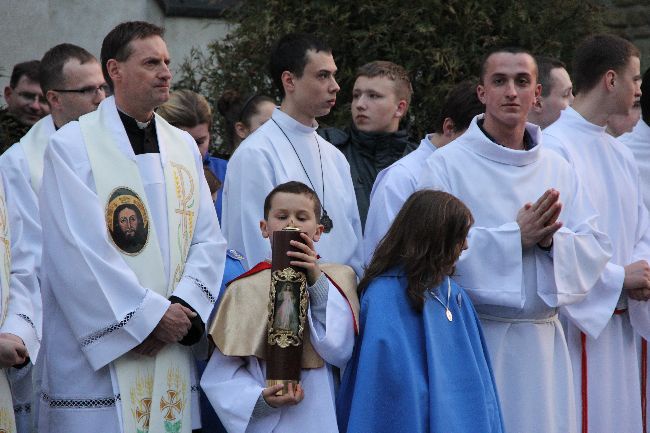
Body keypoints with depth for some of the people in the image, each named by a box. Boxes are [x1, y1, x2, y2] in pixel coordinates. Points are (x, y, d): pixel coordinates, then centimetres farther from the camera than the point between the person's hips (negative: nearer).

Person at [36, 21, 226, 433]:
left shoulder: (184, 146, 12)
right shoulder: (72, 145, -6)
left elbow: (208, 241, 7)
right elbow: (80, 251, -13)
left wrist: (183, 309, -9)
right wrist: (151, 315, -14)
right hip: (97, 357, -5)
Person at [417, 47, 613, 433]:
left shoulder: (558, 169, 12)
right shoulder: (448, 164, -3)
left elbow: (596, 246, 4)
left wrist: (551, 239, -15)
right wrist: (516, 235, -18)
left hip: (543, 340, 4)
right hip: (474, 338, -4)